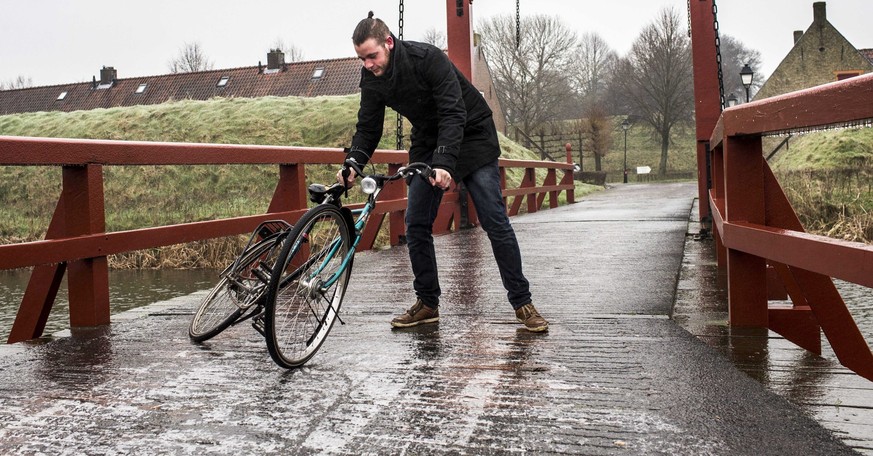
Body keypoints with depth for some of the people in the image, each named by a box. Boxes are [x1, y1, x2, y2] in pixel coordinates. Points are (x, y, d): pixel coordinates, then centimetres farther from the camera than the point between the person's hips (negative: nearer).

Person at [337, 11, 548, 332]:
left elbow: (454, 115, -34)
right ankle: (427, 304, 10)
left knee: (495, 221, -9)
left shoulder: (428, 59, -28)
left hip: (471, 135, -6)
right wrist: (352, 163, -22)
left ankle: (522, 303, 0)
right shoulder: (372, 78, -8)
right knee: (416, 224, -3)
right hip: (428, 143, 6)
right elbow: (368, 127, -3)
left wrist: (444, 163, -47)